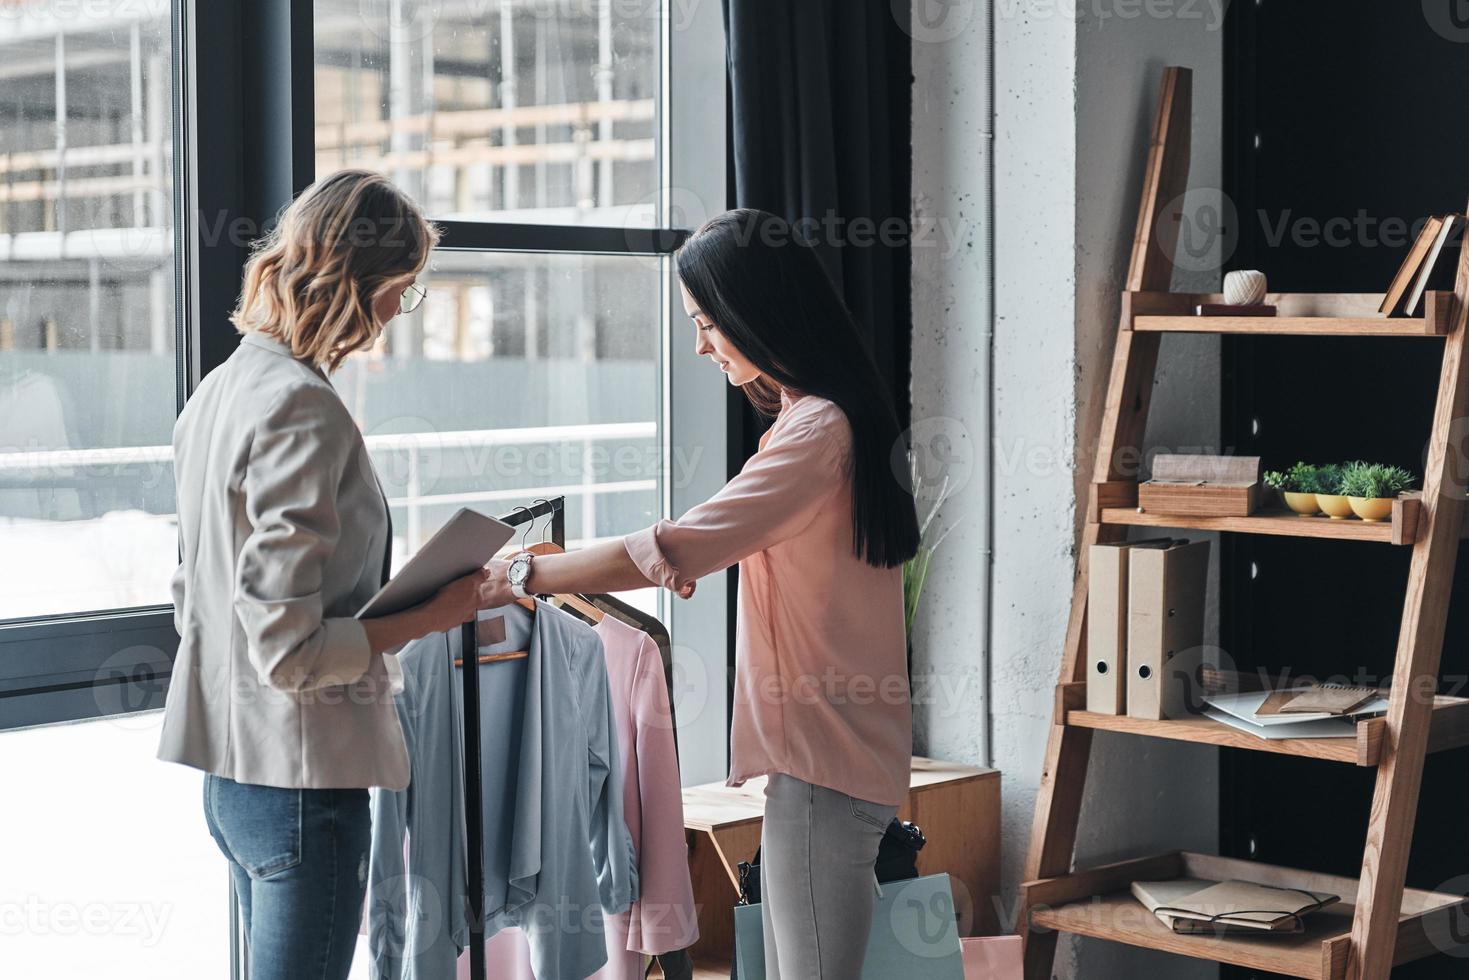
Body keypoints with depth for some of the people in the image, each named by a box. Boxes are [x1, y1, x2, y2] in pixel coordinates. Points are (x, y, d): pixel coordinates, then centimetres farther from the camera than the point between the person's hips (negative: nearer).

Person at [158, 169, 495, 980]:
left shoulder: (221, 389, 10)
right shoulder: (301, 408, -19)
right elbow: (290, 649, -22)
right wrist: (431, 616, -12)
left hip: (229, 774, 10)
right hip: (300, 777, -10)